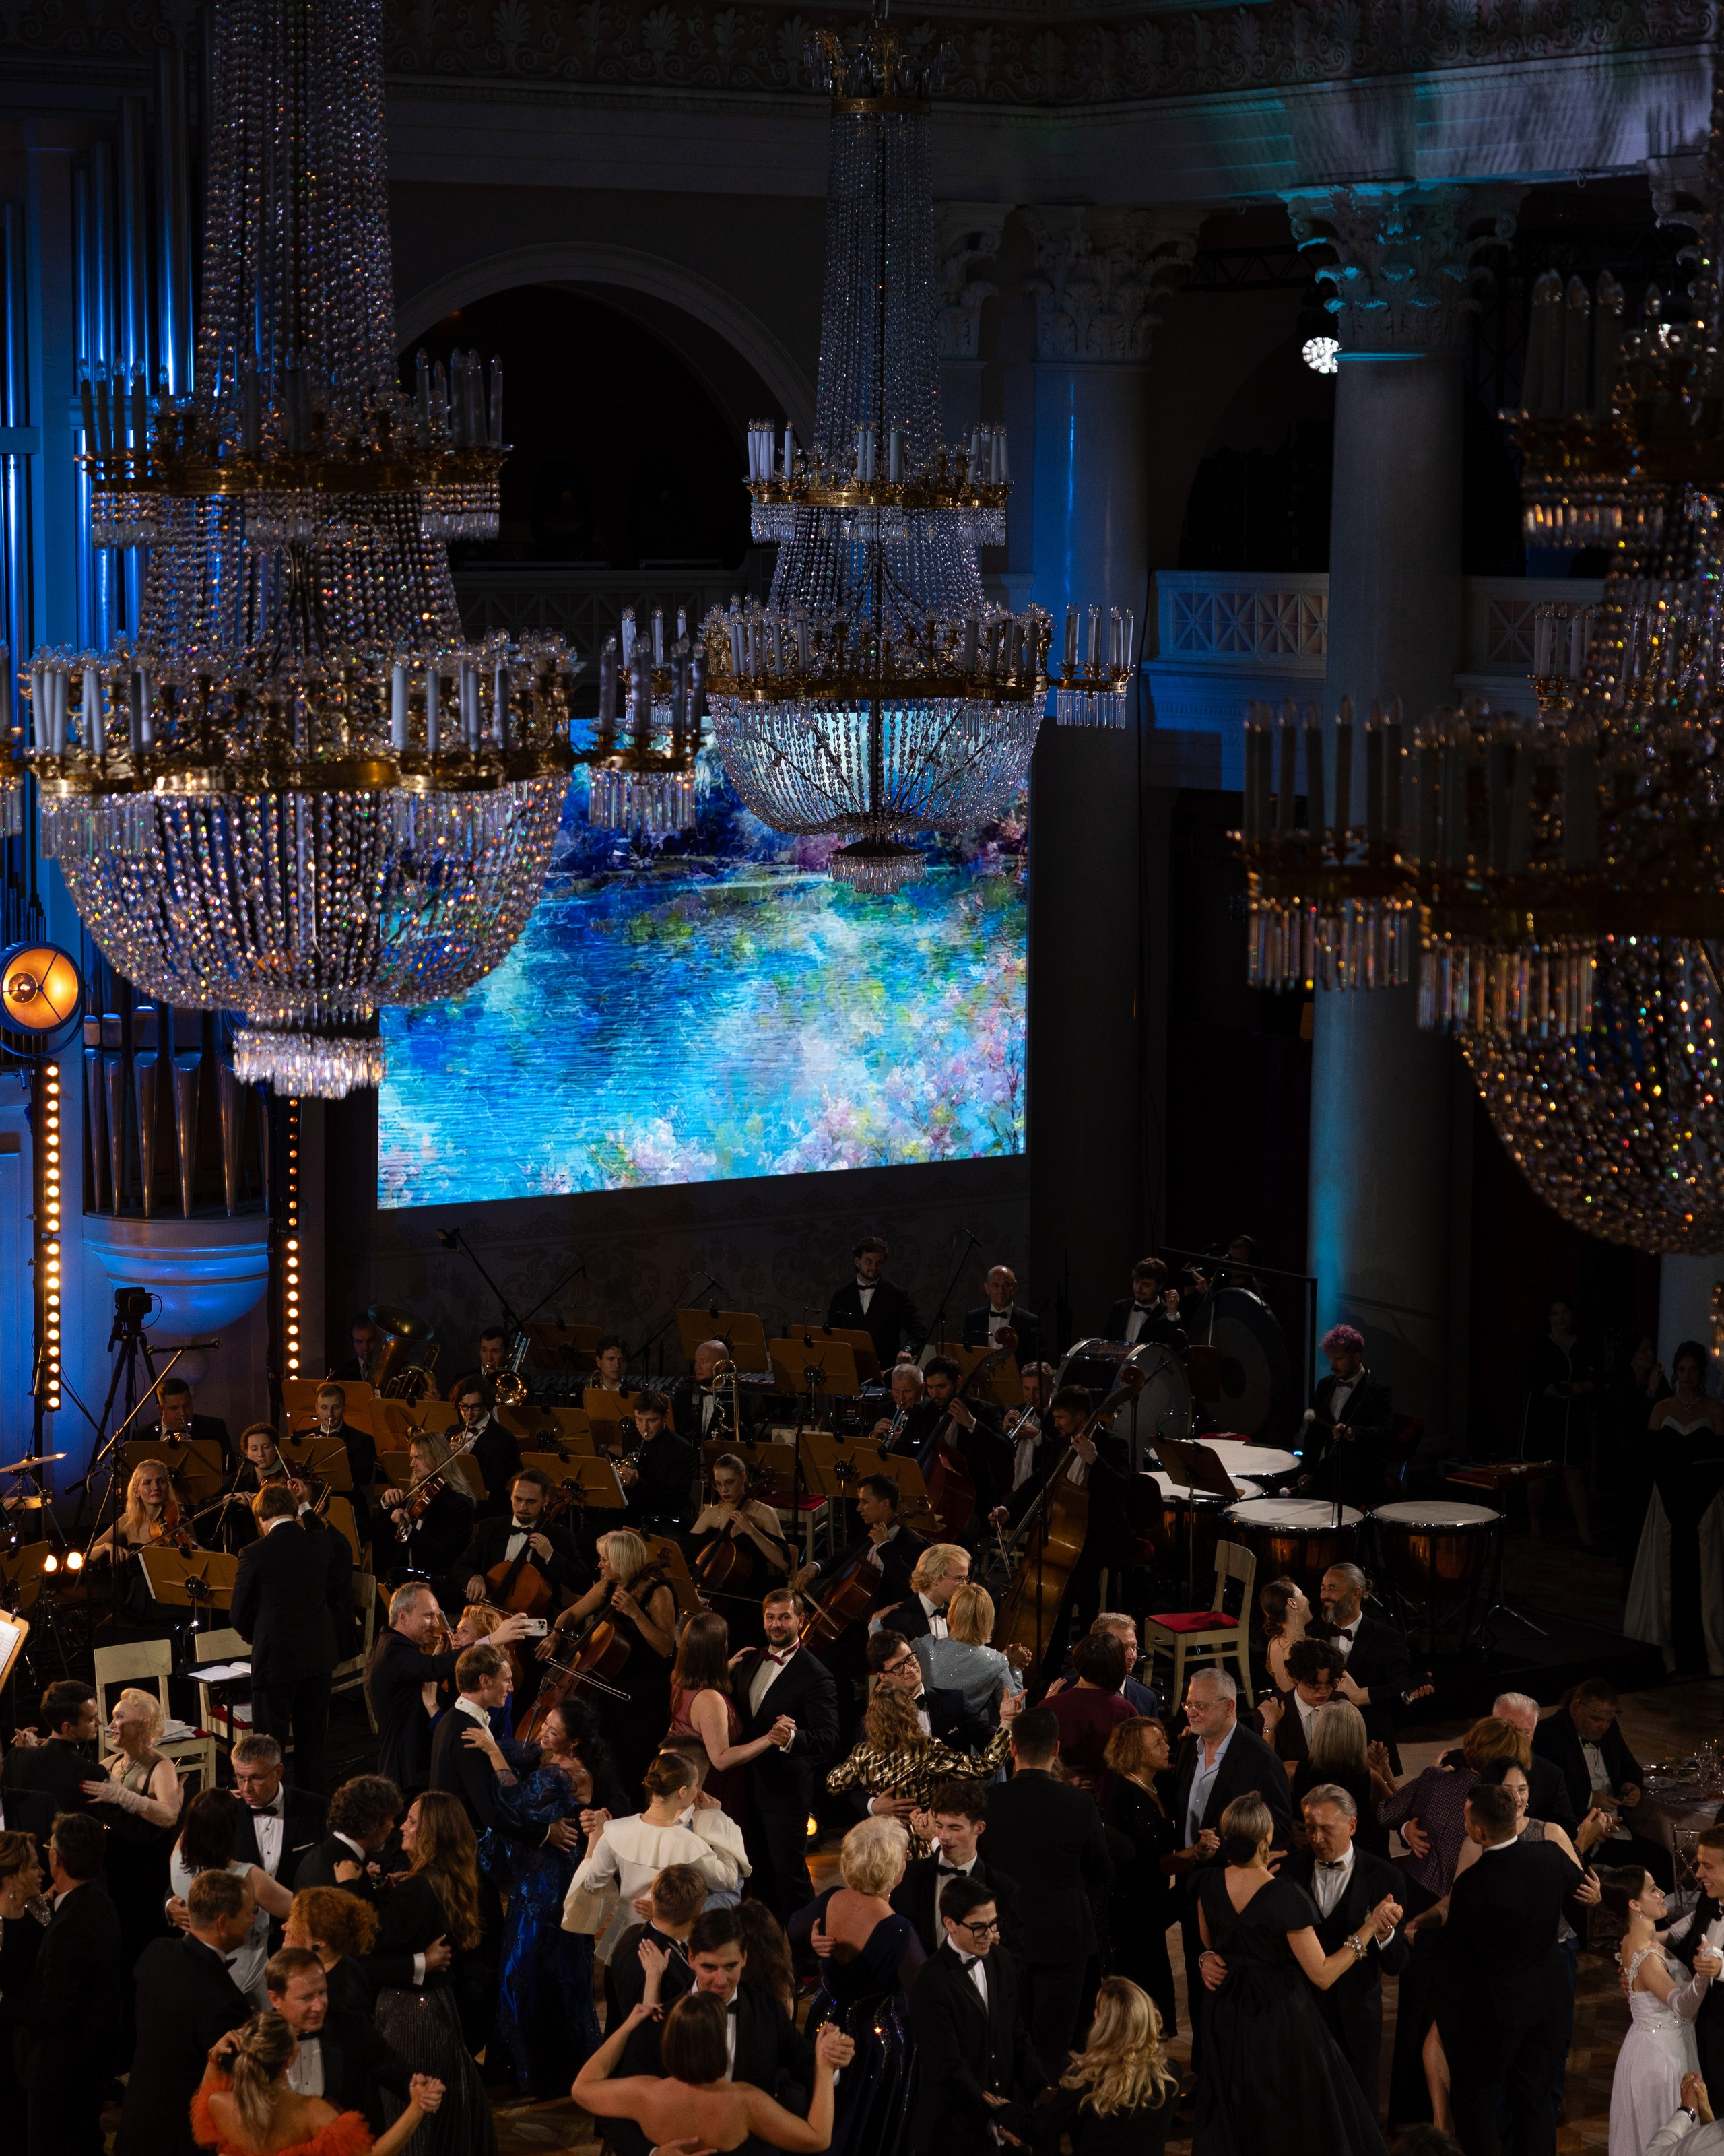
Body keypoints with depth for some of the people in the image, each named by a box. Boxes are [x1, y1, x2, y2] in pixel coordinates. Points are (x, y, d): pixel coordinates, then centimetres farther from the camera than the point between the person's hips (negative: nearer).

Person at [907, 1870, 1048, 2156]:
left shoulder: (1002, 1964, 5)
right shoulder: (931, 1985, -18)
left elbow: (1019, 2037, 9)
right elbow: (949, 2068, -20)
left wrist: (1043, 2093, -4)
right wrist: (998, 2113, -24)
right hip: (956, 2130, -6)